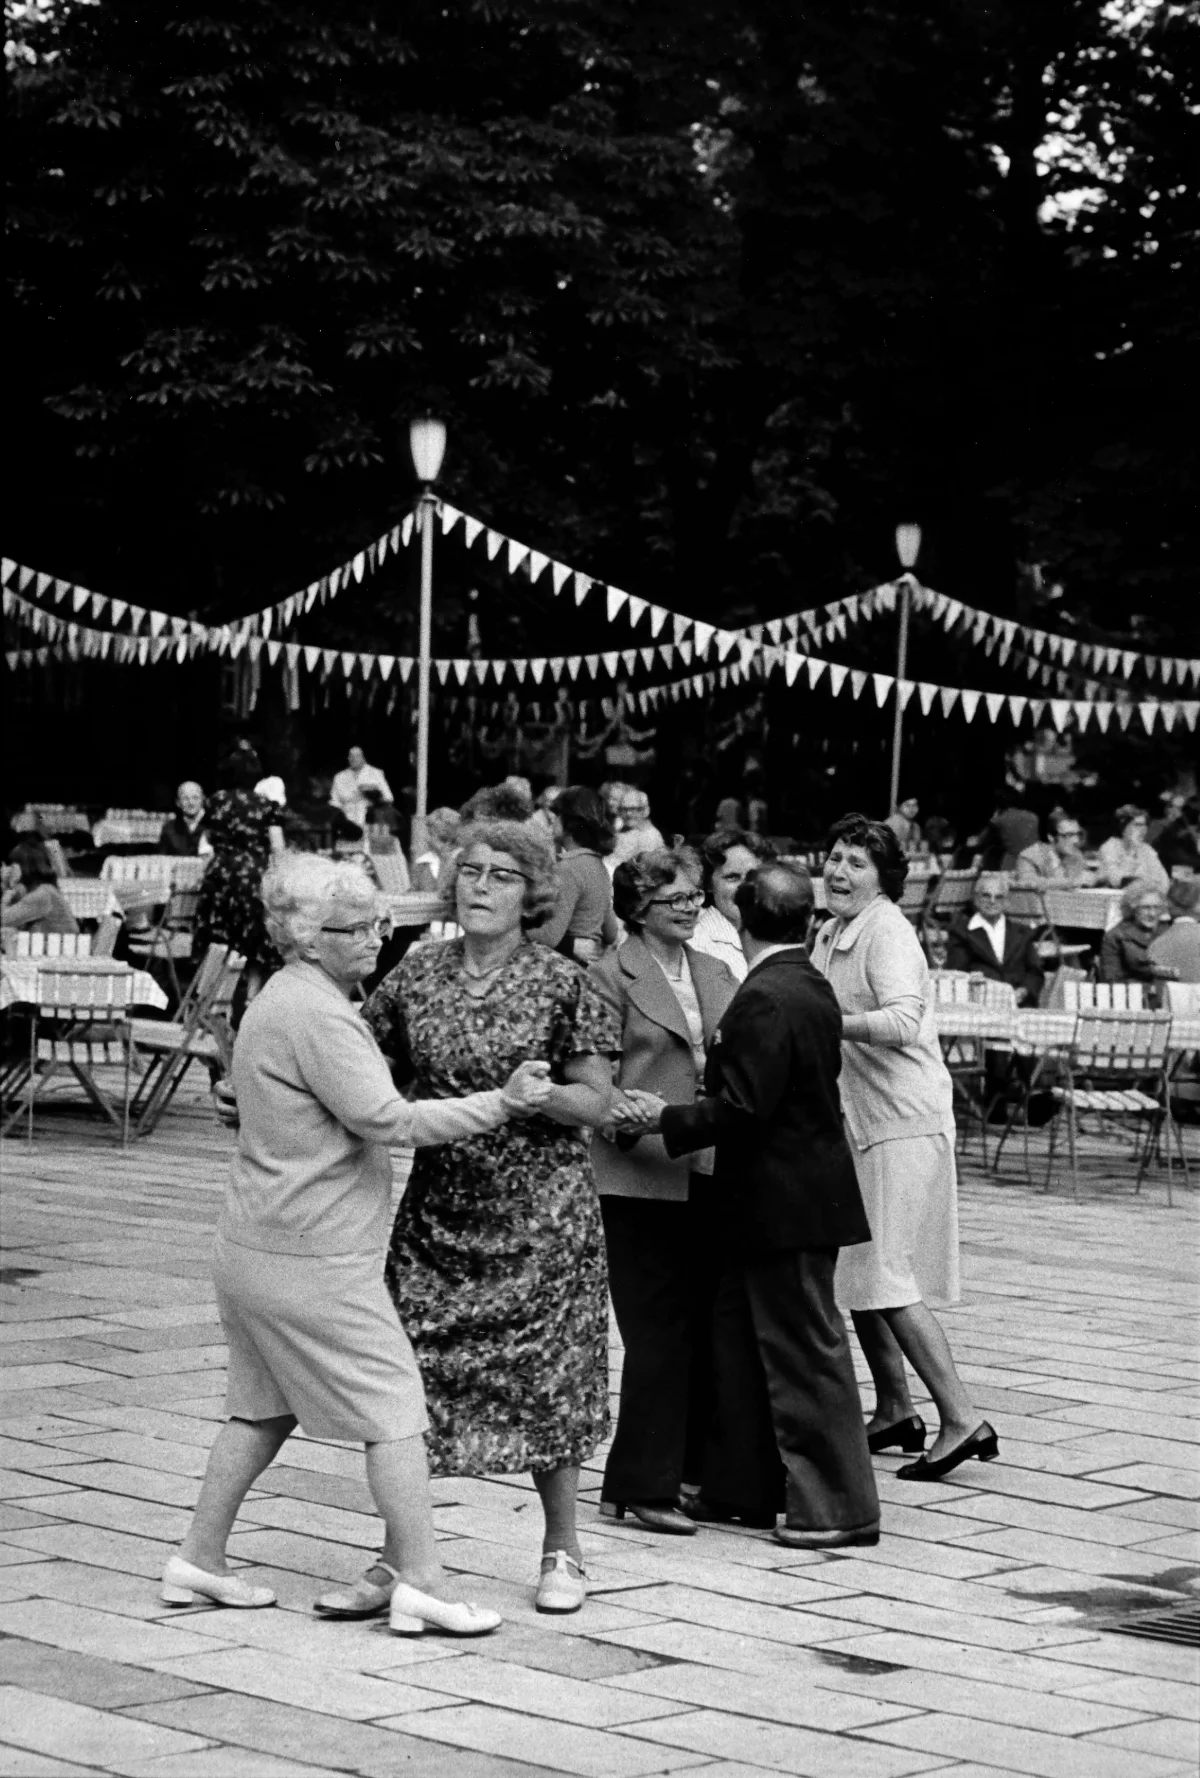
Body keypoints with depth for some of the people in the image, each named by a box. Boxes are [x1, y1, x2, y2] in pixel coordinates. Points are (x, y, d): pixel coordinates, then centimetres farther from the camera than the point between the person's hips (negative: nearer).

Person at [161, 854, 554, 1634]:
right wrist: (500, 1104, -19)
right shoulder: (315, 1014, -19)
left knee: (264, 1408, 18)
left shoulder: (283, 1001, 15)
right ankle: (421, 1582, -3)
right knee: (394, 1408, -5)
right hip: (313, 1260, -10)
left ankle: (200, 1559, 23)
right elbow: (385, 1118, -22)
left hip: (257, 1246, 10)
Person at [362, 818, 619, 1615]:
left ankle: (562, 1550, 18)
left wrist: (539, 1095, -23)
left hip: (541, 1214, -3)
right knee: (412, 1370, -1)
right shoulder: (417, 975, 4)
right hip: (439, 1208, 3)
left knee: (546, 1374, 2)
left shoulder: (562, 984, -5)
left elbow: (598, 1103, -4)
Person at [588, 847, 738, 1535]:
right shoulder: (613, 977, -4)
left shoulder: (716, 974, 16)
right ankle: (642, 1487, -1)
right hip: (644, 1177, -6)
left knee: (708, 1326, 9)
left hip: (710, 1174, 6)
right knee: (659, 1332, -6)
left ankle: (692, 1465, 20)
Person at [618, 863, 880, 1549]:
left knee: (808, 1351, -3)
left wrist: (669, 1118, -10)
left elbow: (742, 1108, -23)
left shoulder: (765, 1000, -20)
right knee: (742, 1338, 17)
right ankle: (743, 1490, 25)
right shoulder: (813, 988, 9)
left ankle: (841, 1506, 4)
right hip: (792, 1198, 10)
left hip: (784, 1203, -10)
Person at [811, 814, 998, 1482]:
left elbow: (903, 1021, -28)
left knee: (886, 1278, -12)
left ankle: (963, 1420, -9)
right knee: (857, 1275, 14)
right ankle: (895, 1414, 26)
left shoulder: (886, 931, -14)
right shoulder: (832, 933, 13)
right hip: (860, 1125, 9)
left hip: (905, 1126, -9)